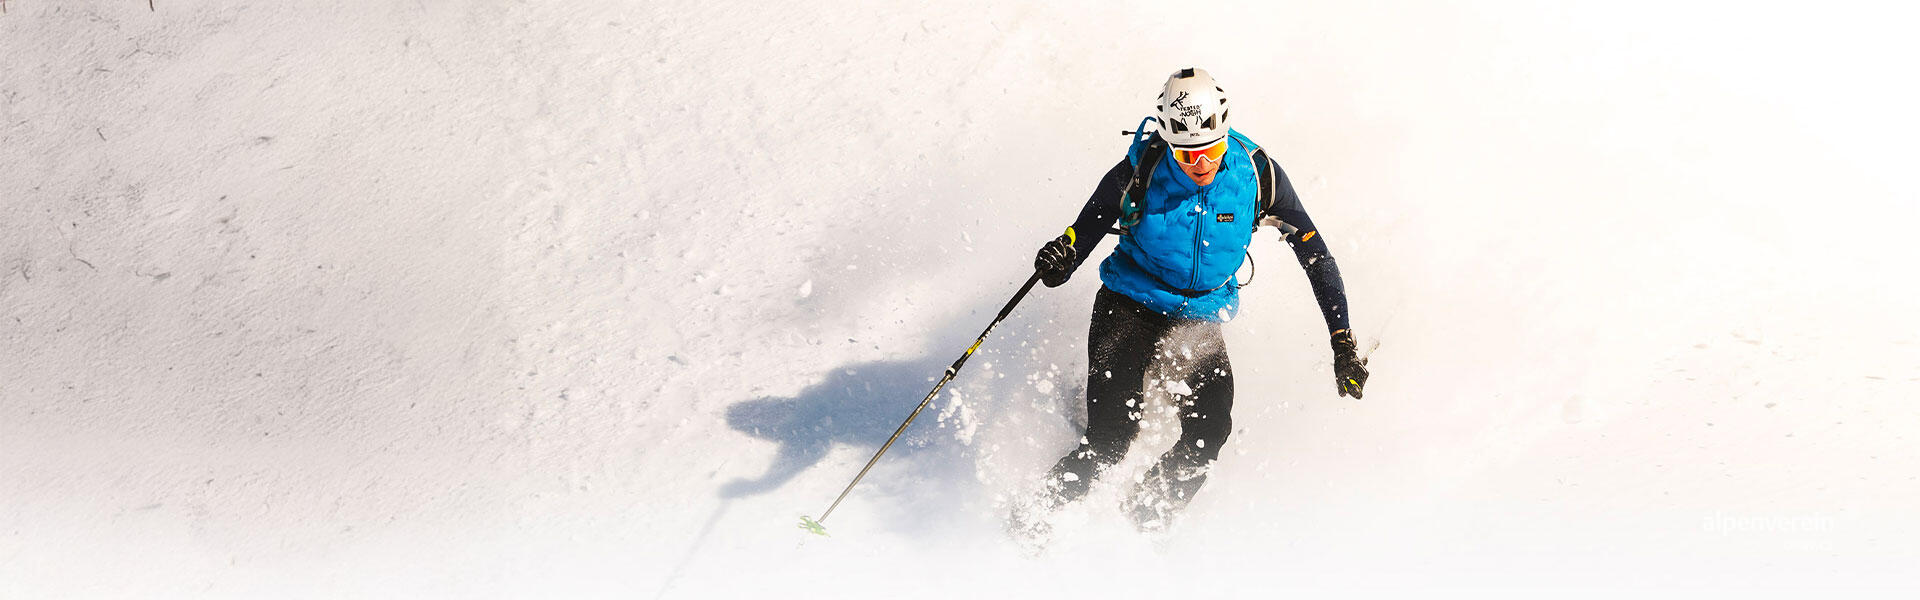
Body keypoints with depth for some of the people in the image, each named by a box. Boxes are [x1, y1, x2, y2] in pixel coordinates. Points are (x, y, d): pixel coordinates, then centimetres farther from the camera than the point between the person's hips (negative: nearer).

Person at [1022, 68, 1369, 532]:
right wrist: (1059, 259, -34)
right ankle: (1036, 516, 9)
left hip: (1201, 322, 3)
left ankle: (1140, 527, 6)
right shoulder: (1140, 172, -17)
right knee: (1109, 442, -17)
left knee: (1209, 434, -19)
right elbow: (1081, 235, -9)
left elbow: (1316, 256, -4)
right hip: (1129, 306, -2)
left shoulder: (1257, 174, -11)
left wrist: (1343, 344, -7)